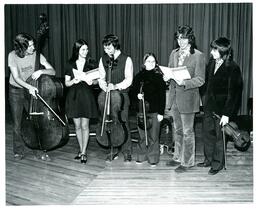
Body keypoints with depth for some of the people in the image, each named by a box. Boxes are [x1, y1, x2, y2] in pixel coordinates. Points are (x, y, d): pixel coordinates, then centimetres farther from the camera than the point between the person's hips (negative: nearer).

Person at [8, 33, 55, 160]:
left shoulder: (36, 55, -12)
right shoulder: (12, 56, -15)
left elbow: (52, 71, -12)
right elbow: (16, 78, -20)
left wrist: (41, 71, -31)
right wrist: (29, 87, -36)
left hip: (31, 92, 1)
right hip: (16, 92, -1)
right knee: (17, 124, 3)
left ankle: (37, 150, 13)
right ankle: (18, 151, 20)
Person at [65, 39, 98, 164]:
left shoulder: (91, 64, 1)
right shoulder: (70, 64, 4)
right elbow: (66, 83, 5)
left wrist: (91, 81, -16)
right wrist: (74, 81, -15)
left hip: (86, 96, -2)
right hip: (74, 96, 2)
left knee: (84, 126, -1)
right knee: (77, 126, 9)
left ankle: (84, 153, 8)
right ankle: (81, 150, 24)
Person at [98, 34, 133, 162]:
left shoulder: (126, 59, -2)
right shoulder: (103, 60, 11)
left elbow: (128, 79, -7)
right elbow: (101, 78, 12)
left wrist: (116, 86, -22)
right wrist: (105, 87, -9)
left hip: (122, 95, -3)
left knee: (123, 122, -5)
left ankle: (127, 151, 8)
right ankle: (114, 150, 14)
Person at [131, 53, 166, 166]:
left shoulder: (159, 76, -1)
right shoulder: (139, 76, 7)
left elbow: (162, 95, -2)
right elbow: (133, 90, 16)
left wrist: (161, 112, -7)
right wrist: (137, 95, -7)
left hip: (154, 111, -2)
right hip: (141, 110, 3)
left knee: (153, 136, 2)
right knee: (142, 135, 8)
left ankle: (153, 158, 15)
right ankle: (142, 156, 24)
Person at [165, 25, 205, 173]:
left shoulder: (198, 56, -9)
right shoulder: (174, 54, 9)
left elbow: (200, 80, -11)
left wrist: (184, 83, -25)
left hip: (188, 98, -6)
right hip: (174, 96, 6)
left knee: (187, 132, 2)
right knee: (178, 130, 17)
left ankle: (187, 162, 15)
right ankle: (178, 157, 31)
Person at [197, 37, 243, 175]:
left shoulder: (232, 68, -16)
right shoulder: (211, 63, 3)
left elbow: (232, 93, -16)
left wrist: (227, 114, -17)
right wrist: (203, 98, 9)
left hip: (222, 107, -6)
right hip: (209, 105, 6)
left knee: (219, 136, 5)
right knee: (207, 132, 15)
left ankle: (217, 164, 22)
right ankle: (208, 160, 32)